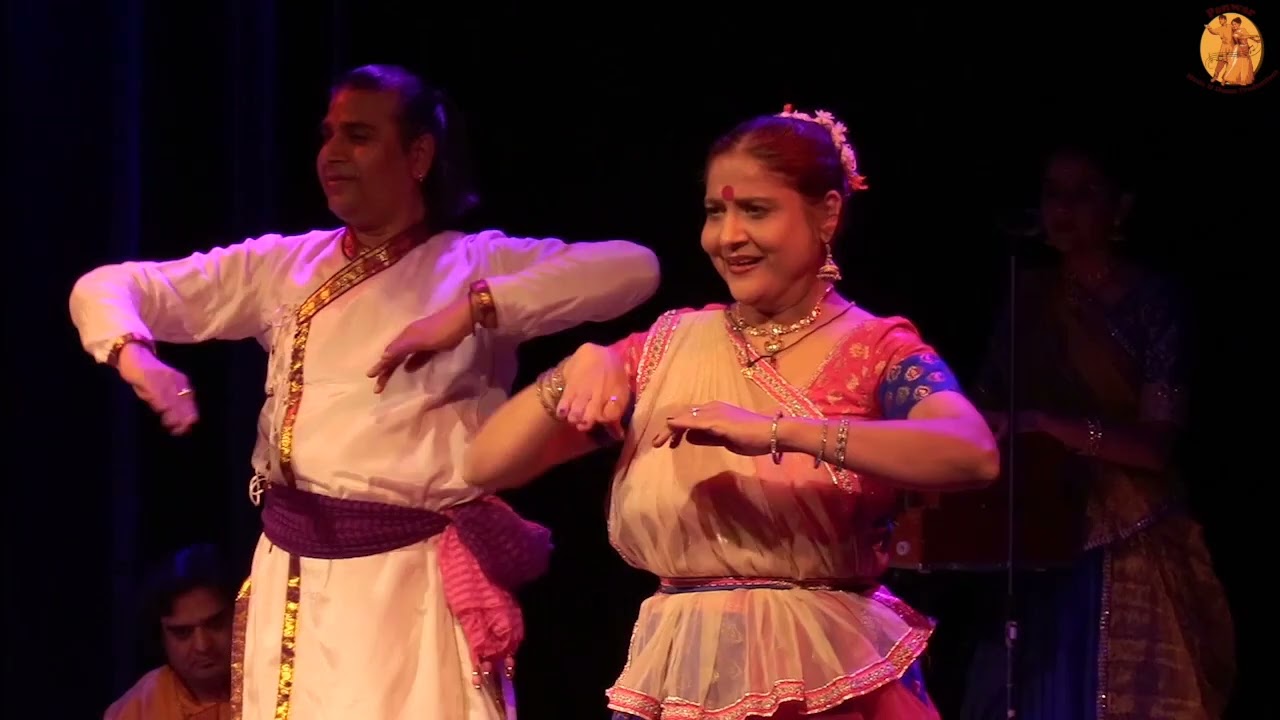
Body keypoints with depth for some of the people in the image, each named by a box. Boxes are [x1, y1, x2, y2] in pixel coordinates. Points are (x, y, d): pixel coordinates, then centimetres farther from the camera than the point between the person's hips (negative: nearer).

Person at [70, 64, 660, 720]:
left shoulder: (480, 265, 2)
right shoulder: (283, 265, 11)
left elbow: (634, 269, -14)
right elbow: (105, 289, 10)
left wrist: (473, 309, -21)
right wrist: (131, 353, -13)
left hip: (415, 577, -4)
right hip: (295, 573, 4)